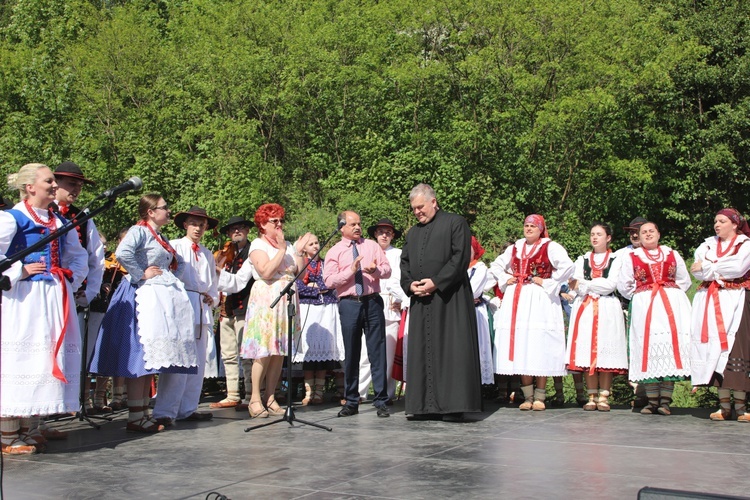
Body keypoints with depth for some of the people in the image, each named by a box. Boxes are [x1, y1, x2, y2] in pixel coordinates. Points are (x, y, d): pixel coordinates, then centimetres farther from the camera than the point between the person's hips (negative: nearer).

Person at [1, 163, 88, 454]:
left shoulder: (60, 222, 16)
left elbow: (78, 255, 26)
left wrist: (72, 277, 10)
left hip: (56, 298, 7)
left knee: (48, 358, 9)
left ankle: (29, 429, 21)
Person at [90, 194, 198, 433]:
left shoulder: (161, 238, 20)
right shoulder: (139, 231, -6)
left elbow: (178, 263, 34)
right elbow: (122, 253, -26)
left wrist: (171, 278, 16)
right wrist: (141, 274, -17)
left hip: (162, 298, 9)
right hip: (143, 296, -9)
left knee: (152, 358, 9)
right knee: (139, 357, -10)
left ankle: (144, 412, 14)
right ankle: (135, 417, -8)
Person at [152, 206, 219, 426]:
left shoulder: (208, 255, 23)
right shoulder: (174, 246, 4)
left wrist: (212, 298, 4)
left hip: (203, 311, 7)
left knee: (197, 363, 7)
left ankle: (187, 409, 14)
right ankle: (165, 412, -11)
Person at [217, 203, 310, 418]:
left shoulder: (288, 245, 17)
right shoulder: (258, 245, -1)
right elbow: (266, 272, -16)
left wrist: (298, 251, 3)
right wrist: (282, 249, -13)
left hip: (286, 302, 6)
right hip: (266, 301, -6)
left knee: (279, 351, 4)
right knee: (264, 351, -9)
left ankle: (270, 398, 9)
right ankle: (255, 399, -3)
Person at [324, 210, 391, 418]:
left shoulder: (372, 246, 12)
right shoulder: (334, 252, 6)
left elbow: (387, 270, 6)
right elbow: (329, 280, -4)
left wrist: (375, 270, -14)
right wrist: (351, 271, -14)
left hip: (373, 301, 1)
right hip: (349, 304, -1)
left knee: (377, 351, 0)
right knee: (351, 353, 6)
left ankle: (381, 401, 5)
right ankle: (351, 402, 16)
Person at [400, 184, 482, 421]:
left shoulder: (455, 223, 2)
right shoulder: (413, 233, 22)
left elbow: (461, 257, -8)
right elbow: (404, 263, 19)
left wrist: (436, 282, -14)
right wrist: (410, 284, -1)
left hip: (449, 299, -6)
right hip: (420, 301, 6)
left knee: (452, 349, -7)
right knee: (421, 352, 4)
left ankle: (454, 406, -4)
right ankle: (425, 405, 8)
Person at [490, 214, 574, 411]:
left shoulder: (550, 247, 0)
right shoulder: (515, 248, 16)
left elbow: (567, 266, -15)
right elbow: (496, 266, 28)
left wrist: (548, 283, -12)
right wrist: (505, 280, 12)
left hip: (539, 301, -5)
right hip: (516, 301, 5)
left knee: (539, 348, -7)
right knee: (520, 348, 1)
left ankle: (539, 397, -2)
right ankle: (528, 397, 7)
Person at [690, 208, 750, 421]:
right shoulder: (707, 245, 18)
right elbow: (698, 271, 3)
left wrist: (708, 267, -6)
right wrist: (721, 273, -11)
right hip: (710, 304, 3)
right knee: (716, 347, -4)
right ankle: (724, 405, -2)